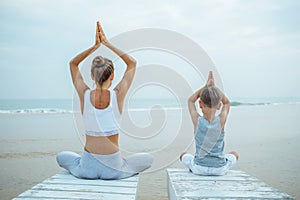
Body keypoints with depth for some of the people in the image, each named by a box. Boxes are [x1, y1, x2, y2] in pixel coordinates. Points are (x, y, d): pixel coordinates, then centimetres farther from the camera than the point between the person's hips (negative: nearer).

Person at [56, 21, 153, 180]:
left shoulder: (85, 95, -6)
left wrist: (95, 46, 8)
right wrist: (107, 43, 7)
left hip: (87, 168, 2)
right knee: (148, 158, 24)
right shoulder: (118, 95, -10)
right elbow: (132, 63, 7)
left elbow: (73, 64, 14)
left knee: (61, 156, 33)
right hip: (113, 167, -2)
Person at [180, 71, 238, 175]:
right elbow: (227, 103, 8)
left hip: (199, 168, 0)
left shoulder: (197, 120, -14)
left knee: (183, 155, 31)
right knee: (234, 154, 32)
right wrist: (214, 87, 5)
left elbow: (191, 100, 6)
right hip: (219, 169, 0)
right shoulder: (221, 121, -14)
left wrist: (206, 86, 3)